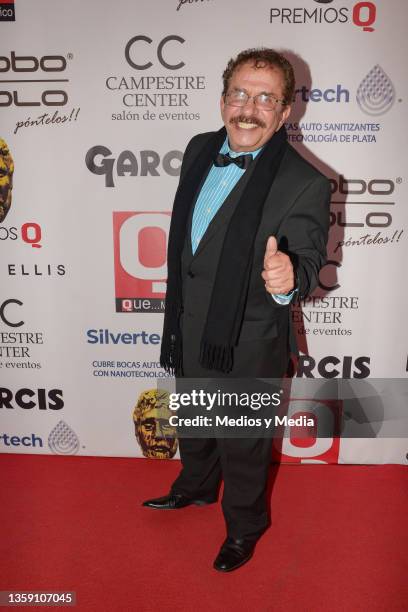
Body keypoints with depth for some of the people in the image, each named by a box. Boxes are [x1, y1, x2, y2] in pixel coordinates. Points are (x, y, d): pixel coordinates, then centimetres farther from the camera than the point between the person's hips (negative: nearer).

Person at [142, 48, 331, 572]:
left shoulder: (305, 184, -21)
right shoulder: (199, 149, -2)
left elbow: (307, 259, -24)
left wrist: (287, 278, -48)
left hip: (247, 346, -6)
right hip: (187, 330, 7)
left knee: (243, 444, 18)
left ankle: (244, 525, 48)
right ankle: (196, 486, 61)